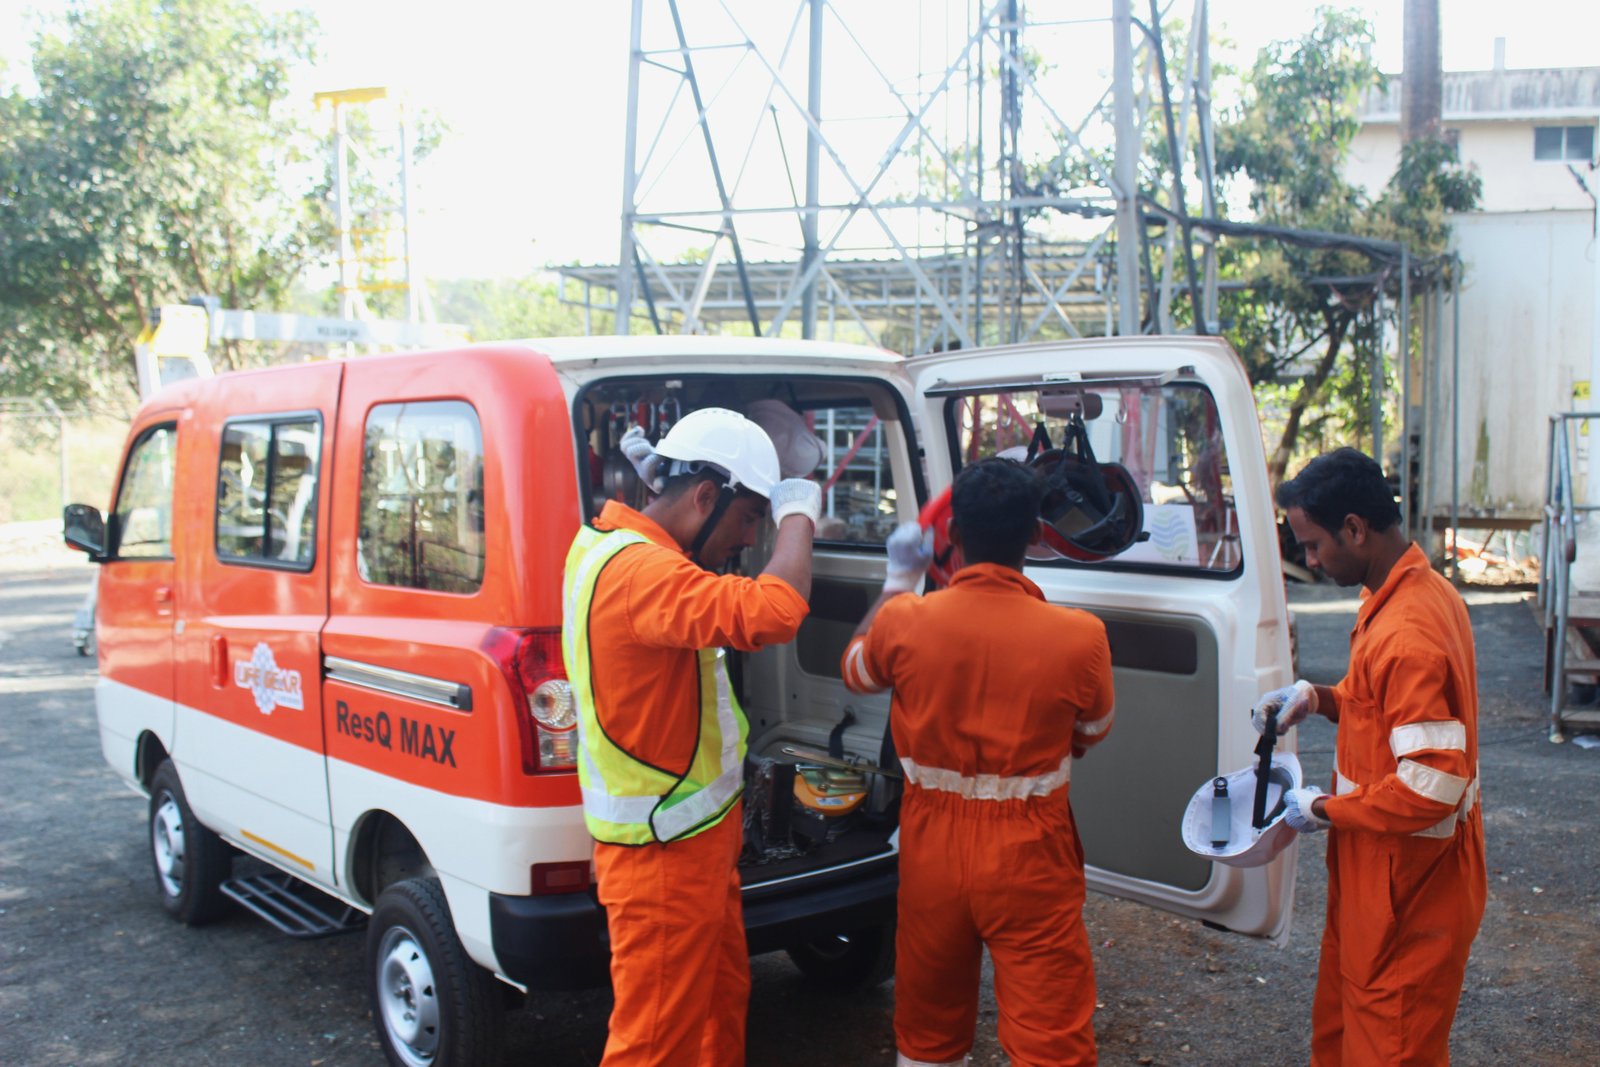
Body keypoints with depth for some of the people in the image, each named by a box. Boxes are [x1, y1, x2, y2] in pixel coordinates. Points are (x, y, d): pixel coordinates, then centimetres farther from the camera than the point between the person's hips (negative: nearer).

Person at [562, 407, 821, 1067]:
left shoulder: (616, 546, 4)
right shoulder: (638, 571, -28)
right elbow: (769, 613, -41)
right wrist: (798, 516, -23)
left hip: (694, 835, 10)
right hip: (662, 853, -10)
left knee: (722, 997, 25)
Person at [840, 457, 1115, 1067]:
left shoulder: (903, 621, -13)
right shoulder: (1079, 636, -17)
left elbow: (855, 672, 12)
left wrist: (897, 581, 20)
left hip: (932, 846, 3)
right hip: (1030, 857, -2)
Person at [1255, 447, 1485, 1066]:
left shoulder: (1407, 636, -29)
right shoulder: (1424, 591, 4)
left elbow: (1432, 789, -30)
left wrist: (1325, 810, -17)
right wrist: (1319, 698, 2)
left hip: (1406, 889, -10)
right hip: (1378, 872, 10)